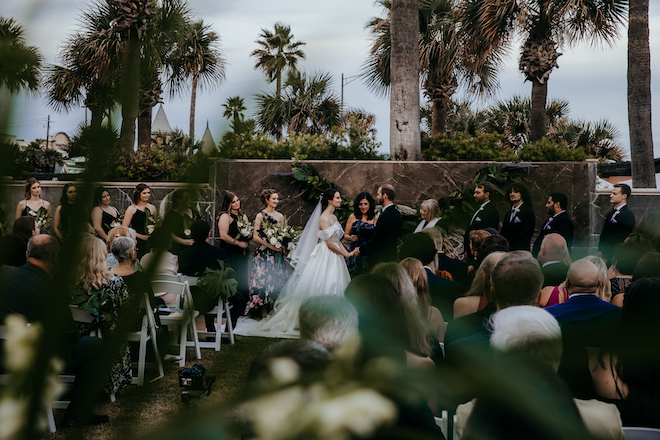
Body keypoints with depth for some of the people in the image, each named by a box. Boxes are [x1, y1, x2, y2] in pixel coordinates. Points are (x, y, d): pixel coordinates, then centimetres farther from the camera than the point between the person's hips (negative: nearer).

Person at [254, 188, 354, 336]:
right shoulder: (324, 218, -14)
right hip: (325, 257, -9)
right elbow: (329, 243, -17)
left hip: (335, 257, 9)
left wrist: (346, 252, 2)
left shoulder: (333, 217, 14)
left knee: (334, 288, 8)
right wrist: (344, 254, -7)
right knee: (322, 287, -7)